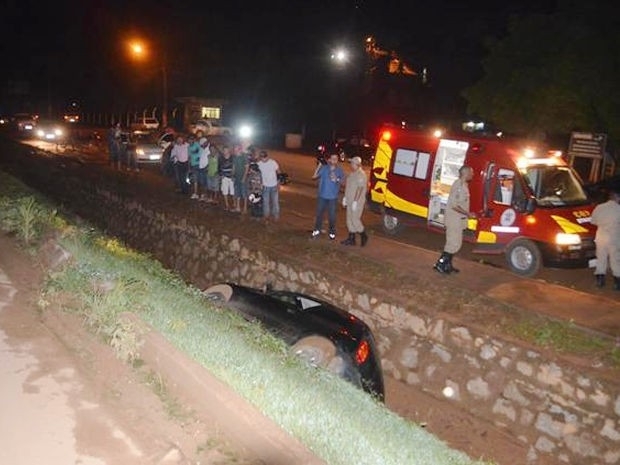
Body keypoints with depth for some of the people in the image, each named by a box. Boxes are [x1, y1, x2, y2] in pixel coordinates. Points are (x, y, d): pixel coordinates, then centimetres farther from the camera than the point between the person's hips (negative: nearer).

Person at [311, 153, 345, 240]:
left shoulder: (339, 170, 0)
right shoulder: (324, 168, -1)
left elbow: (343, 181, 2)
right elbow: (314, 176, -6)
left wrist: (337, 180, -18)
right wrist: (318, 166, -13)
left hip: (333, 197, -1)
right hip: (322, 196, 1)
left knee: (332, 215, 1)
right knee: (319, 213, 8)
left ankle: (332, 232, 15)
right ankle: (316, 230, 21)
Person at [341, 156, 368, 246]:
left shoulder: (361, 175, -18)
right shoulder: (351, 174, 11)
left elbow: (360, 189, -22)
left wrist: (355, 202, -23)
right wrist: (345, 198, 16)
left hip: (357, 202, -9)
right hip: (350, 201, 9)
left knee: (355, 219, -6)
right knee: (350, 220, 11)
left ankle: (363, 236, 12)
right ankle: (351, 239, 19)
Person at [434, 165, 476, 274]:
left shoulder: (464, 185, 11)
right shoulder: (458, 185, -19)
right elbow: (454, 205, -24)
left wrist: (468, 214, 12)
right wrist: (467, 213, -21)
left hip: (458, 219, 10)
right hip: (454, 219, -10)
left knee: (453, 243, 14)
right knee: (454, 244, -6)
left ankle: (448, 265, 22)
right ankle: (440, 264, 1)